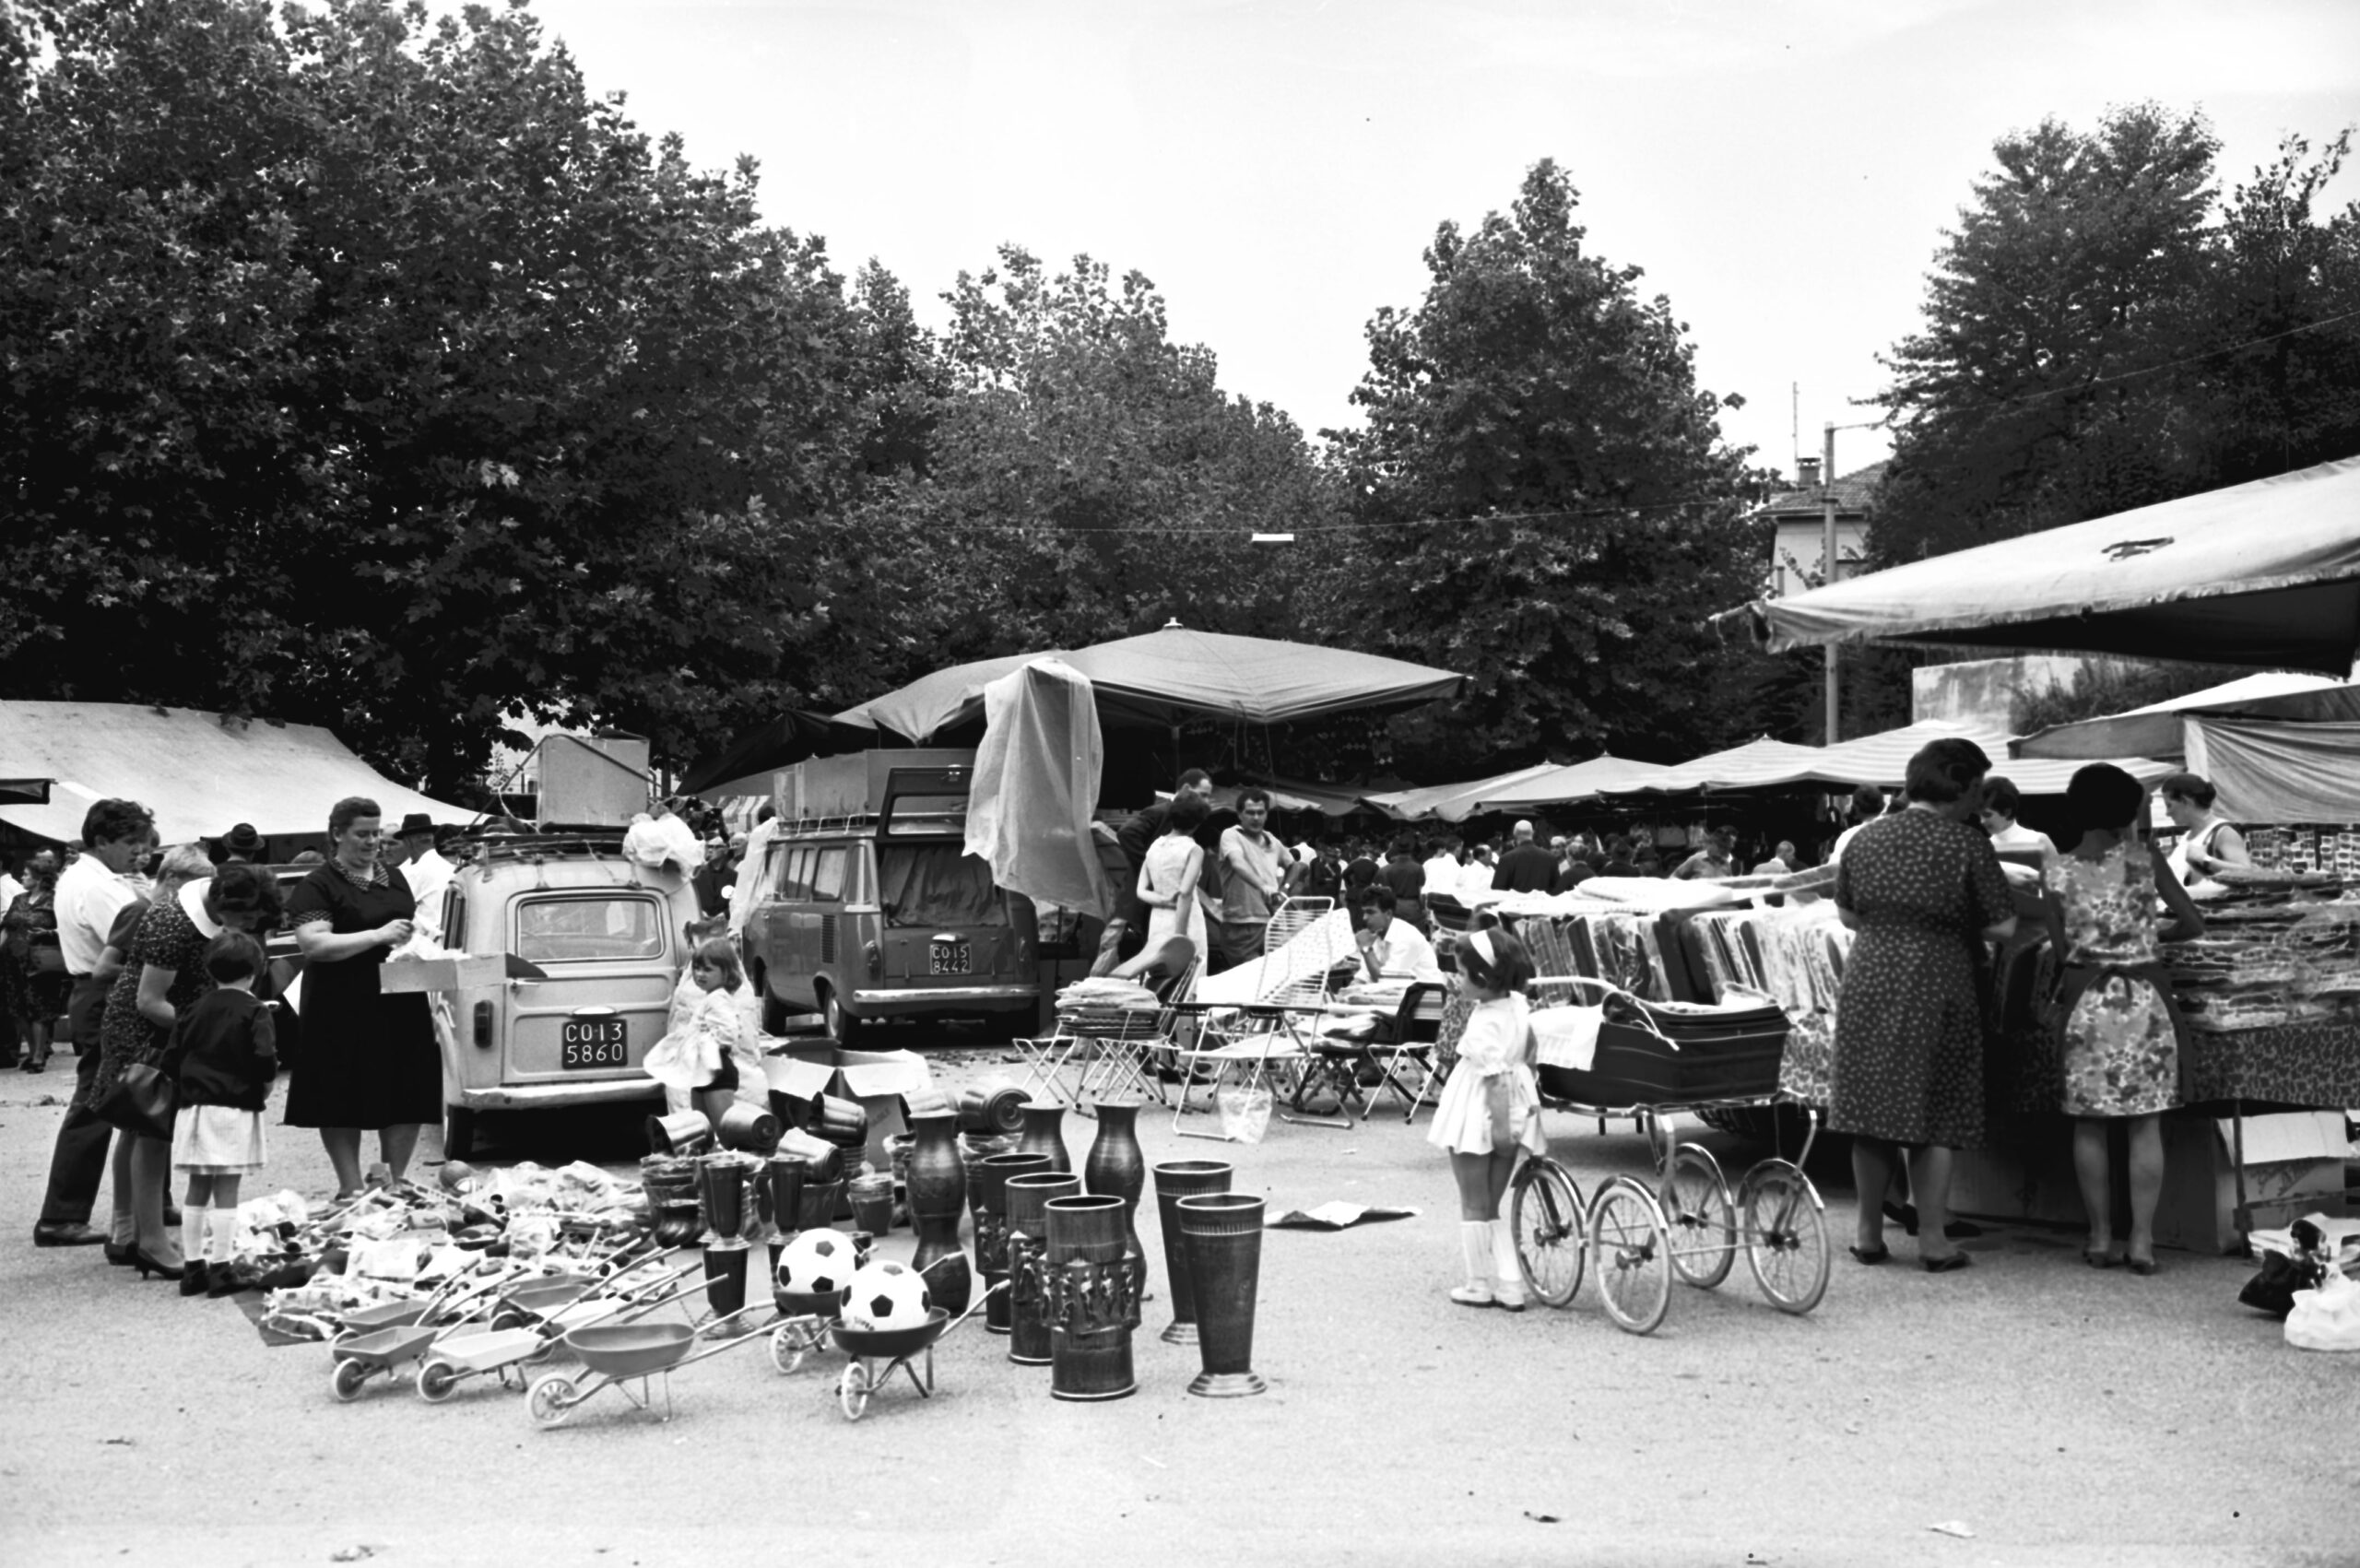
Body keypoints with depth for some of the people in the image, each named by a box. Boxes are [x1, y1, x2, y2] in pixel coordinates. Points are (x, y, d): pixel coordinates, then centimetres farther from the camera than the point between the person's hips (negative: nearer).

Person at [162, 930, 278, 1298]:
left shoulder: (195, 1010, 9)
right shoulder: (255, 1010, -7)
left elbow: (171, 1063, 8)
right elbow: (265, 1059, -17)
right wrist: (264, 1087, 1)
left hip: (194, 1108, 5)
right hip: (235, 1110, -5)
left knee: (197, 1191, 12)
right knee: (226, 1192, -3)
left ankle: (192, 1266, 17)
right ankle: (221, 1269, -1)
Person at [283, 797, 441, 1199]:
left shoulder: (394, 879, 16)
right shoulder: (318, 887, -4)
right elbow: (313, 943, -17)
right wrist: (378, 936, -22)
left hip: (400, 1005, 6)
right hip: (344, 1011, -5)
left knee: (408, 1097, 4)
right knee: (344, 1103, 1)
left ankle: (396, 1180, 16)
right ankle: (351, 1188, 10)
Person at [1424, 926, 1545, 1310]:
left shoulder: (1484, 1022, -23)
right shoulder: (1518, 1006, 1)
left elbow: (1494, 1075, -26)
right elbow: (1528, 1060, 11)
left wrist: (1500, 1122, -24)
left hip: (1478, 1117, -8)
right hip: (1516, 1113, 8)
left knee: (1474, 1206, 8)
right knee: (1491, 1204, 17)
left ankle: (1480, 1285, 16)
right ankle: (1510, 1285, 14)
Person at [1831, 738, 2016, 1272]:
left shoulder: (1867, 837, 6)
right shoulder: (1966, 845, -8)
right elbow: (2003, 926, -7)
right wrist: (1959, 923, 12)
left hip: (1868, 983, 4)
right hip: (1936, 989, -4)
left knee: (1872, 1108, 10)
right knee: (1935, 1117, 6)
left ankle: (1870, 1233, 17)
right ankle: (1933, 1240, 11)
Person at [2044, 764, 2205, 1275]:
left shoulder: (2055, 870, -4)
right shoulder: (2145, 859, -6)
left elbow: (2061, 949, 0)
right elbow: (2193, 923, 0)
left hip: (2084, 999, 1)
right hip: (2144, 997, 0)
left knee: (2089, 1123, 9)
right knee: (2146, 1123, 6)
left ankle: (2100, 1238, 12)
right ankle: (2142, 1240, 4)